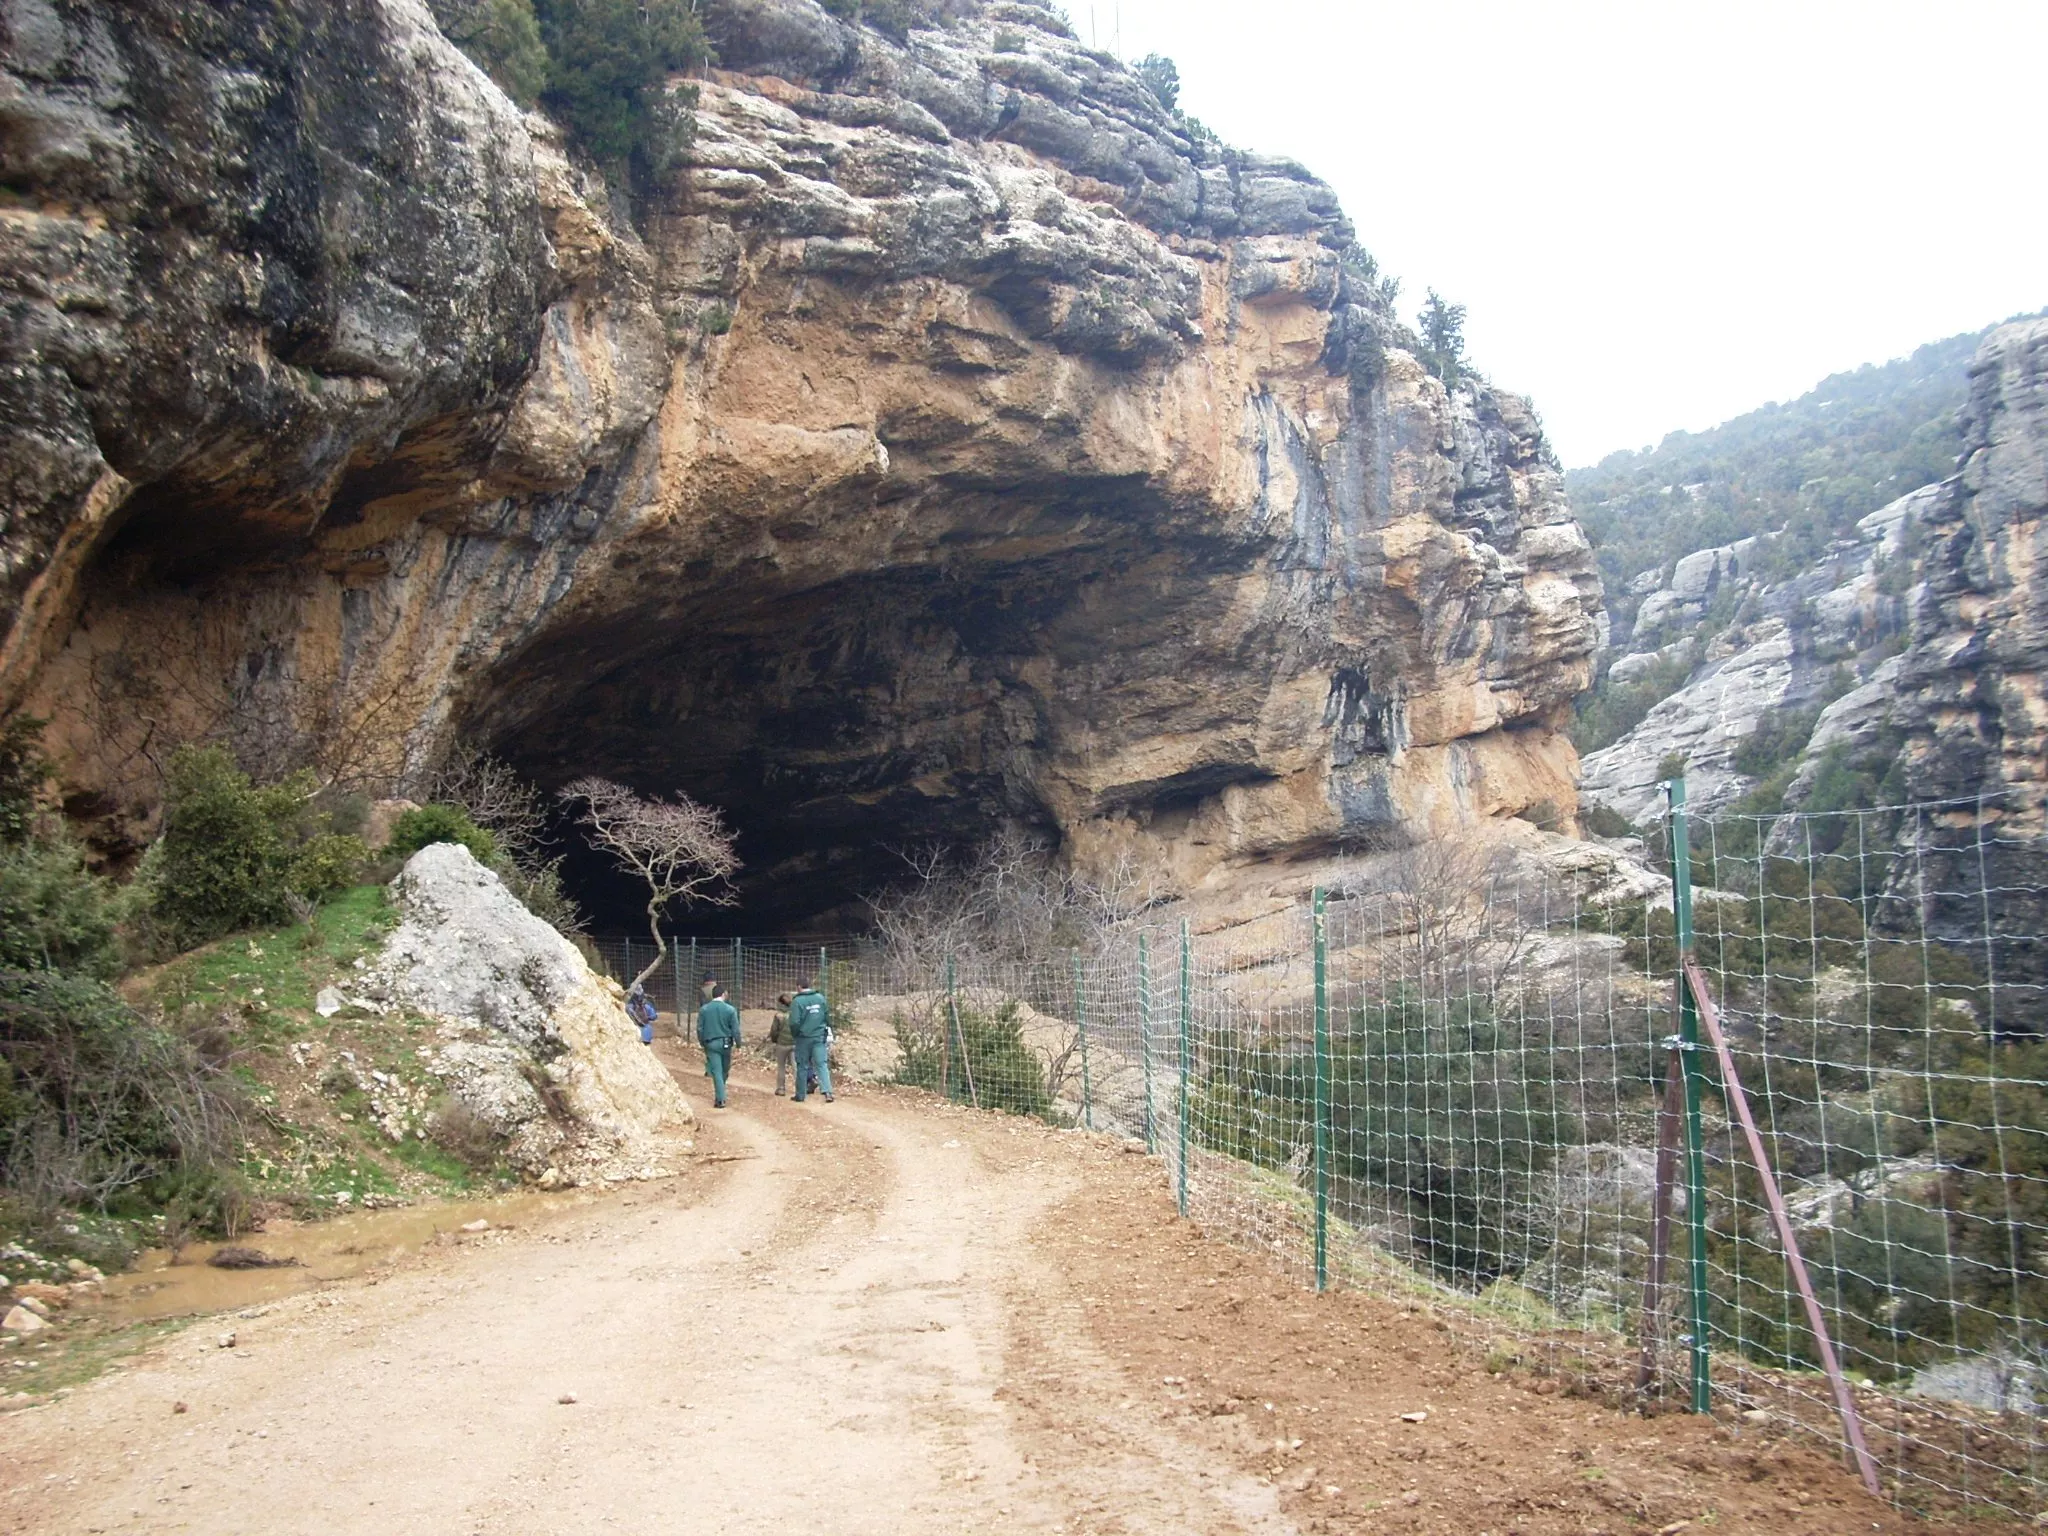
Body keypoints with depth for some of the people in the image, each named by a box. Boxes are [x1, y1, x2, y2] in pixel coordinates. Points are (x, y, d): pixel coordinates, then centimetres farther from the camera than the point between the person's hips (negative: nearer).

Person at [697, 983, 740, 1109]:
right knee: (724, 1071, 16)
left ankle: (720, 1099, -6)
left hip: (711, 1044, 0)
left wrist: (702, 1042, 15)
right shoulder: (730, 1009, -7)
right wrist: (738, 1043, 3)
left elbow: (699, 1029, 2)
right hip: (726, 1043, 0)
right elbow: (735, 1029, -6)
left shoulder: (703, 1009, -2)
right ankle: (720, 1096, 28)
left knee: (716, 1072, 0)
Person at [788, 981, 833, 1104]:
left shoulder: (797, 1001, -12)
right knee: (821, 1064, 0)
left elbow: (794, 1022, -16)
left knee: (802, 1067, 10)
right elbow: (828, 1017, 8)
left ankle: (800, 1095, 17)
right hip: (819, 1037, 3)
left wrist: (794, 1035, 2)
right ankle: (827, 1091, -16)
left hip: (803, 1038, -3)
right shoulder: (820, 998, 2)